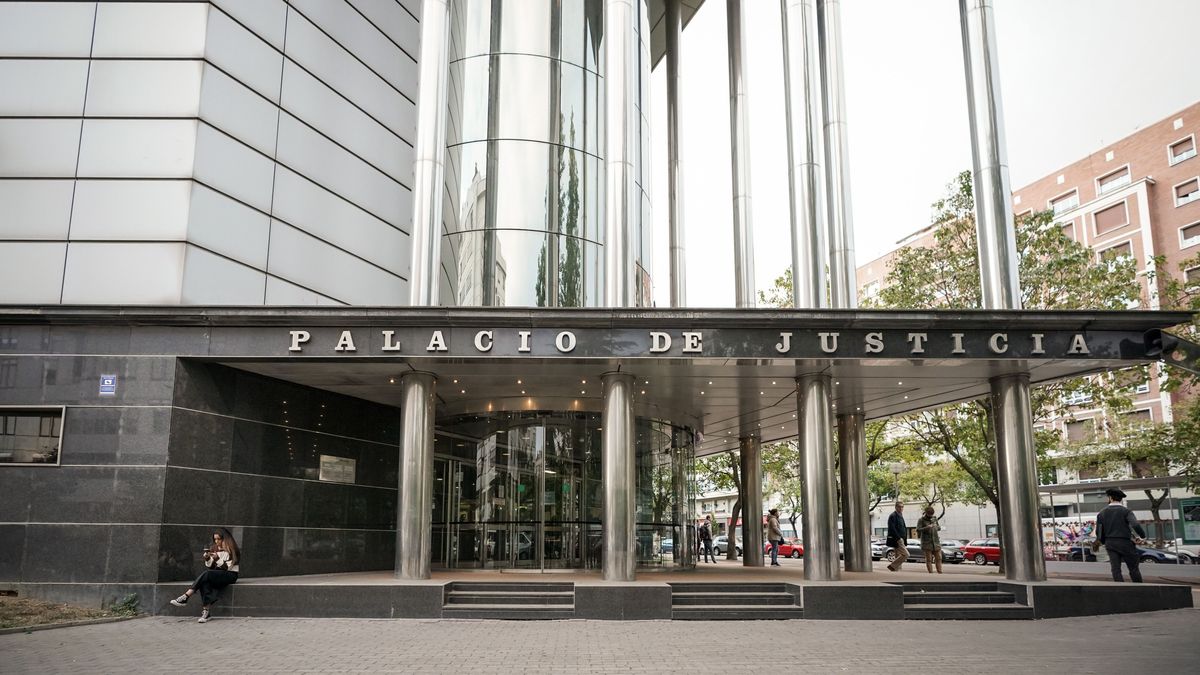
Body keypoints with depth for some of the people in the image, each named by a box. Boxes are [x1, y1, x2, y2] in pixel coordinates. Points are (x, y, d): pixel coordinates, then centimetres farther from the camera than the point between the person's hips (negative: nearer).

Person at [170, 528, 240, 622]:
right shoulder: (214, 549, 16)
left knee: (206, 574, -31)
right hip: (217, 574, 6)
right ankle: (205, 610, -40)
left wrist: (218, 559, -22)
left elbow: (228, 567, -10)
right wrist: (207, 559, -5)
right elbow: (210, 567, 14)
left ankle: (185, 597, -35)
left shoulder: (231, 550, -3)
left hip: (230, 575, -6)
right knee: (205, 582, -30)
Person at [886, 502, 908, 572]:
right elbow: (892, 529, -21)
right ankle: (892, 565, -9)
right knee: (906, 554, -14)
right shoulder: (893, 516, -12)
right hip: (896, 540, -10)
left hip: (900, 540, 10)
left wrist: (905, 542, 16)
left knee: (899, 557, 9)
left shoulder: (900, 516, 18)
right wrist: (899, 538, -24)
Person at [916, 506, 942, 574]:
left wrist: (937, 527, -1)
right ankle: (931, 573, -7)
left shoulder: (934, 519, 13)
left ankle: (940, 573, 1)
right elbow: (918, 530, -11)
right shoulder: (921, 520, -1)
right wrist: (926, 528, -27)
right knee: (929, 559, -6)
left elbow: (939, 527, 23)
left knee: (938, 558, 0)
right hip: (927, 542, -5)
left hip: (936, 541, 5)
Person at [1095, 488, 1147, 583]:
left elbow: (1099, 532, 6)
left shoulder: (1102, 513, 5)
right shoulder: (1126, 511, -6)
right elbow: (1136, 525, -23)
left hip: (1111, 544, 2)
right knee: (1133, 569, 9)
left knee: (1116, 570, -2)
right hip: (1125, 543, -2)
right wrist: (1142, 536, -5)